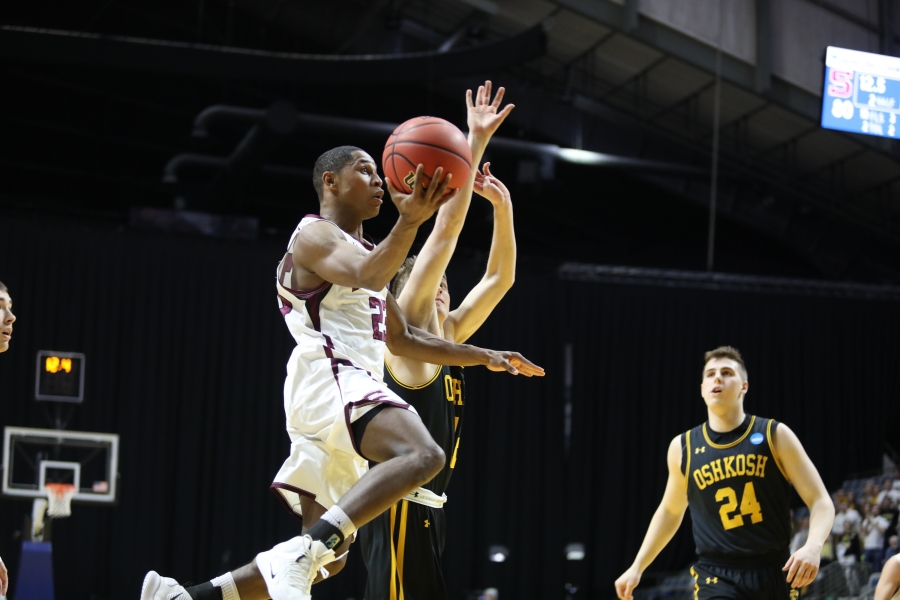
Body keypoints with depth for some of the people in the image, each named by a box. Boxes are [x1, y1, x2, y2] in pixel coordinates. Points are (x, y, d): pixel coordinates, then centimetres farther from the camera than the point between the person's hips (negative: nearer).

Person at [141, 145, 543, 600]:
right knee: (421, 455, -34)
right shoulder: (315, 234, 0)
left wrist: (485, 357, 29)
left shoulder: (363, 250, 29)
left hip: (350, 388, 10)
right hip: (329, 379, -10)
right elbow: (367, 277, -23)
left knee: (326, 554, 6)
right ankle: (302, 552, -40)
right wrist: (410, 222, -38)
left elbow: (402, 338, 34)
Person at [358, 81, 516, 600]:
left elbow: (500, 277, 19)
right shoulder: (403, 332, -4)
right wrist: (476, 143, -12)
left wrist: (502, 204, 8)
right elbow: (445, 231, -10)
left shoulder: (448, 335, 17)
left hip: (428, 507, 9)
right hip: (402, 507, -9)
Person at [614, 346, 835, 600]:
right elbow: (670, 511, 21)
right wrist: (637, 567, 17)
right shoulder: (683, 448, 3)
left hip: (774, 575, 1)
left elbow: (821, 501, -3)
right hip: (717, 578, -1)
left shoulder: (775, 435, -2)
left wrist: (813, 546, -23)